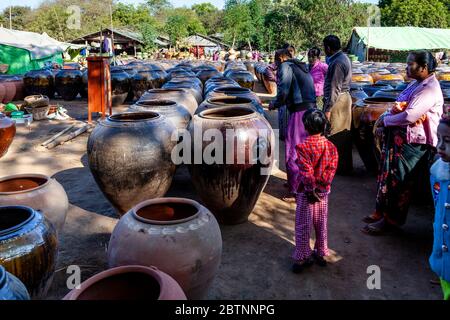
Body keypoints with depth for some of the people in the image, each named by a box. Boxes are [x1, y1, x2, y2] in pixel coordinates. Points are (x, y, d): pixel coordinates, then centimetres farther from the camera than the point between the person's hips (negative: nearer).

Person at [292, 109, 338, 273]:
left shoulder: (302, 147, -17)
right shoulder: (331, 146, -3)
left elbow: (306, 172, -21)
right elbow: (332, 169, -7)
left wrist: (311, 189, -13)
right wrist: (321, 185, -4)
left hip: (306, 192, -4)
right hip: (323, 191, 4)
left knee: (303, 226, 5)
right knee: (321, 223, 17)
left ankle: (301, 258, 11)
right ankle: (321, 254, 29)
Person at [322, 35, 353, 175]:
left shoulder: (337, 63, -19)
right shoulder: (343, 57, 13)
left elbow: (334, 88, -22)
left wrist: (328, 109, -20)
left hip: (338, 101, -11)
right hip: (344, 97, 11)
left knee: (336, 136, -3)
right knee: (343, 134, 15)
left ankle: (341, 167, 4)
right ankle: (346, 166, 23)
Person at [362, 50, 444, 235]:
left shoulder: (430, 89, -18)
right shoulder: (415, 83, 12)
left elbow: (409, 116, -26)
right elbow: (398, 107, 15)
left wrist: (385, 120, -12)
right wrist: (384, 118, -4)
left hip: (412, 142, -9)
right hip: (397, 137, 9)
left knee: (398, 181, 1)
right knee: (388, 175, 15)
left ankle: (391, 220, 16)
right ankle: (382, 212, 29)